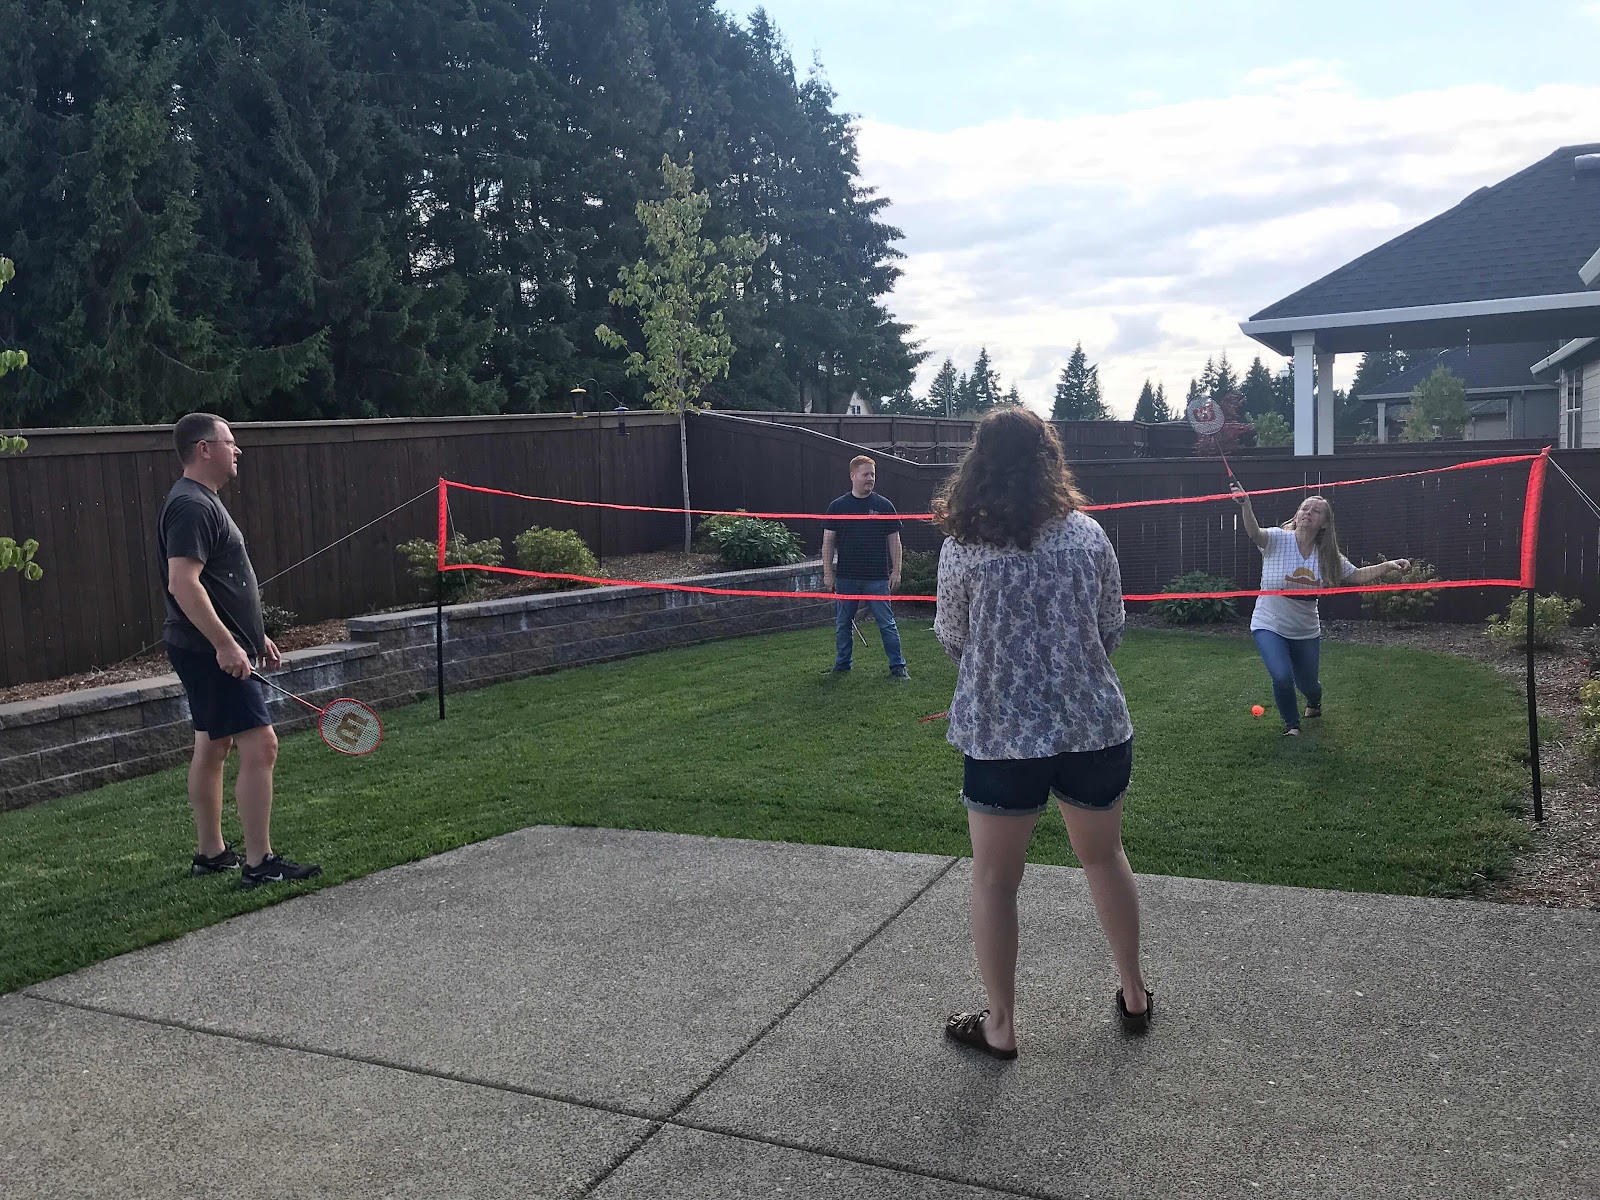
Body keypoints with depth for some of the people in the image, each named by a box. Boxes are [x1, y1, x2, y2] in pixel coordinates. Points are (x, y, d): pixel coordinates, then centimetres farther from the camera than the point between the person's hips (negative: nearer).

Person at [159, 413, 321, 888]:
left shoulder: (203, 502, 17)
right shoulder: (191, 506, -16)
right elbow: (182, 583, -26)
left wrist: (255, 636, 24)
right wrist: (225, 643, -29)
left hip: (210, 652, 11)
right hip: (214, 653, -11)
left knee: (212, 748, 15)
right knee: (260, 746, -11)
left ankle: (210, 854, 25)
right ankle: (259, 863, -7)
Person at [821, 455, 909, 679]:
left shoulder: (883, 506, 2)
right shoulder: (838, 507, 2)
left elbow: (894, 541, 4)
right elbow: (828, 542, 4)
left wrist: (896, 572, -1)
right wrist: (828, 573, 0)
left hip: (877, 577, -1)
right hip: (846, 577, 1)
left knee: (887, 623, -1)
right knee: (843, 624, 11)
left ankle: (898, 666, 7)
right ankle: (842, 664, 24)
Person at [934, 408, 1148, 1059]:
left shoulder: (962, 547, -9)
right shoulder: (1087, 534, -2)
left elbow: (951, 639, 2)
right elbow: (1112, 629, 7)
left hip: (1001, 733, -3)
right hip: (1095, 725, 3)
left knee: (994, 878, 12)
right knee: (1105, 857, 23)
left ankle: (1000, 1025, 22)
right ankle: (1134, 996, 38)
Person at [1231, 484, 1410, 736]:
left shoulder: (1327, 555, -3)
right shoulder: (1278, 539, -16)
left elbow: (1357, 576, 6)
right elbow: (1255, 533, -37)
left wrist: (1387, 566, -11)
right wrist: (1246, 506, -57)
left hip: (1306, 631, 4)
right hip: (1270, 626, -4)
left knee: (1308, 684, 14)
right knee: (1283, 677, -22)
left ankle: (1314, 703, 56)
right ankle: (1291, 724, 9)